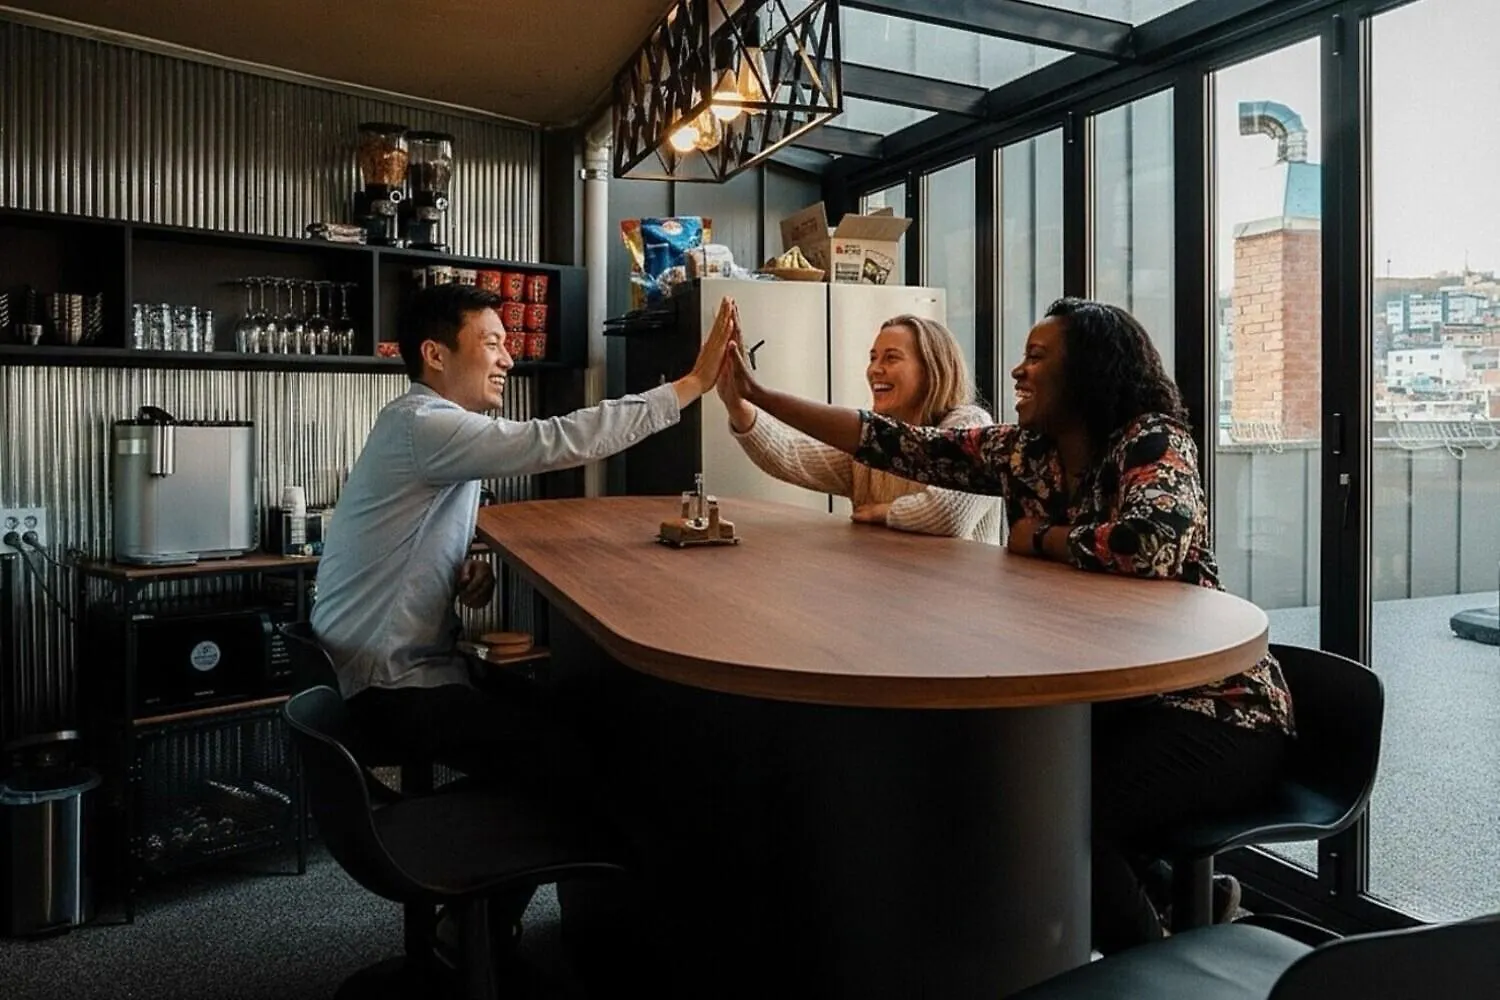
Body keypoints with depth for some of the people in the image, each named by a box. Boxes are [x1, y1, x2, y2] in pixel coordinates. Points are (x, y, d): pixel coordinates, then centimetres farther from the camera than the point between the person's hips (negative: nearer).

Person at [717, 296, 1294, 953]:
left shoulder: (1153, 441, -17)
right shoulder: (1022, 451, 2)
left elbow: (1151, 545, -38)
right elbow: (893, 444, 2)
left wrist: (1036, 538, -19)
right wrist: (758, 395, 1)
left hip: (1215, 708, -7)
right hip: (1107, 698, 7)